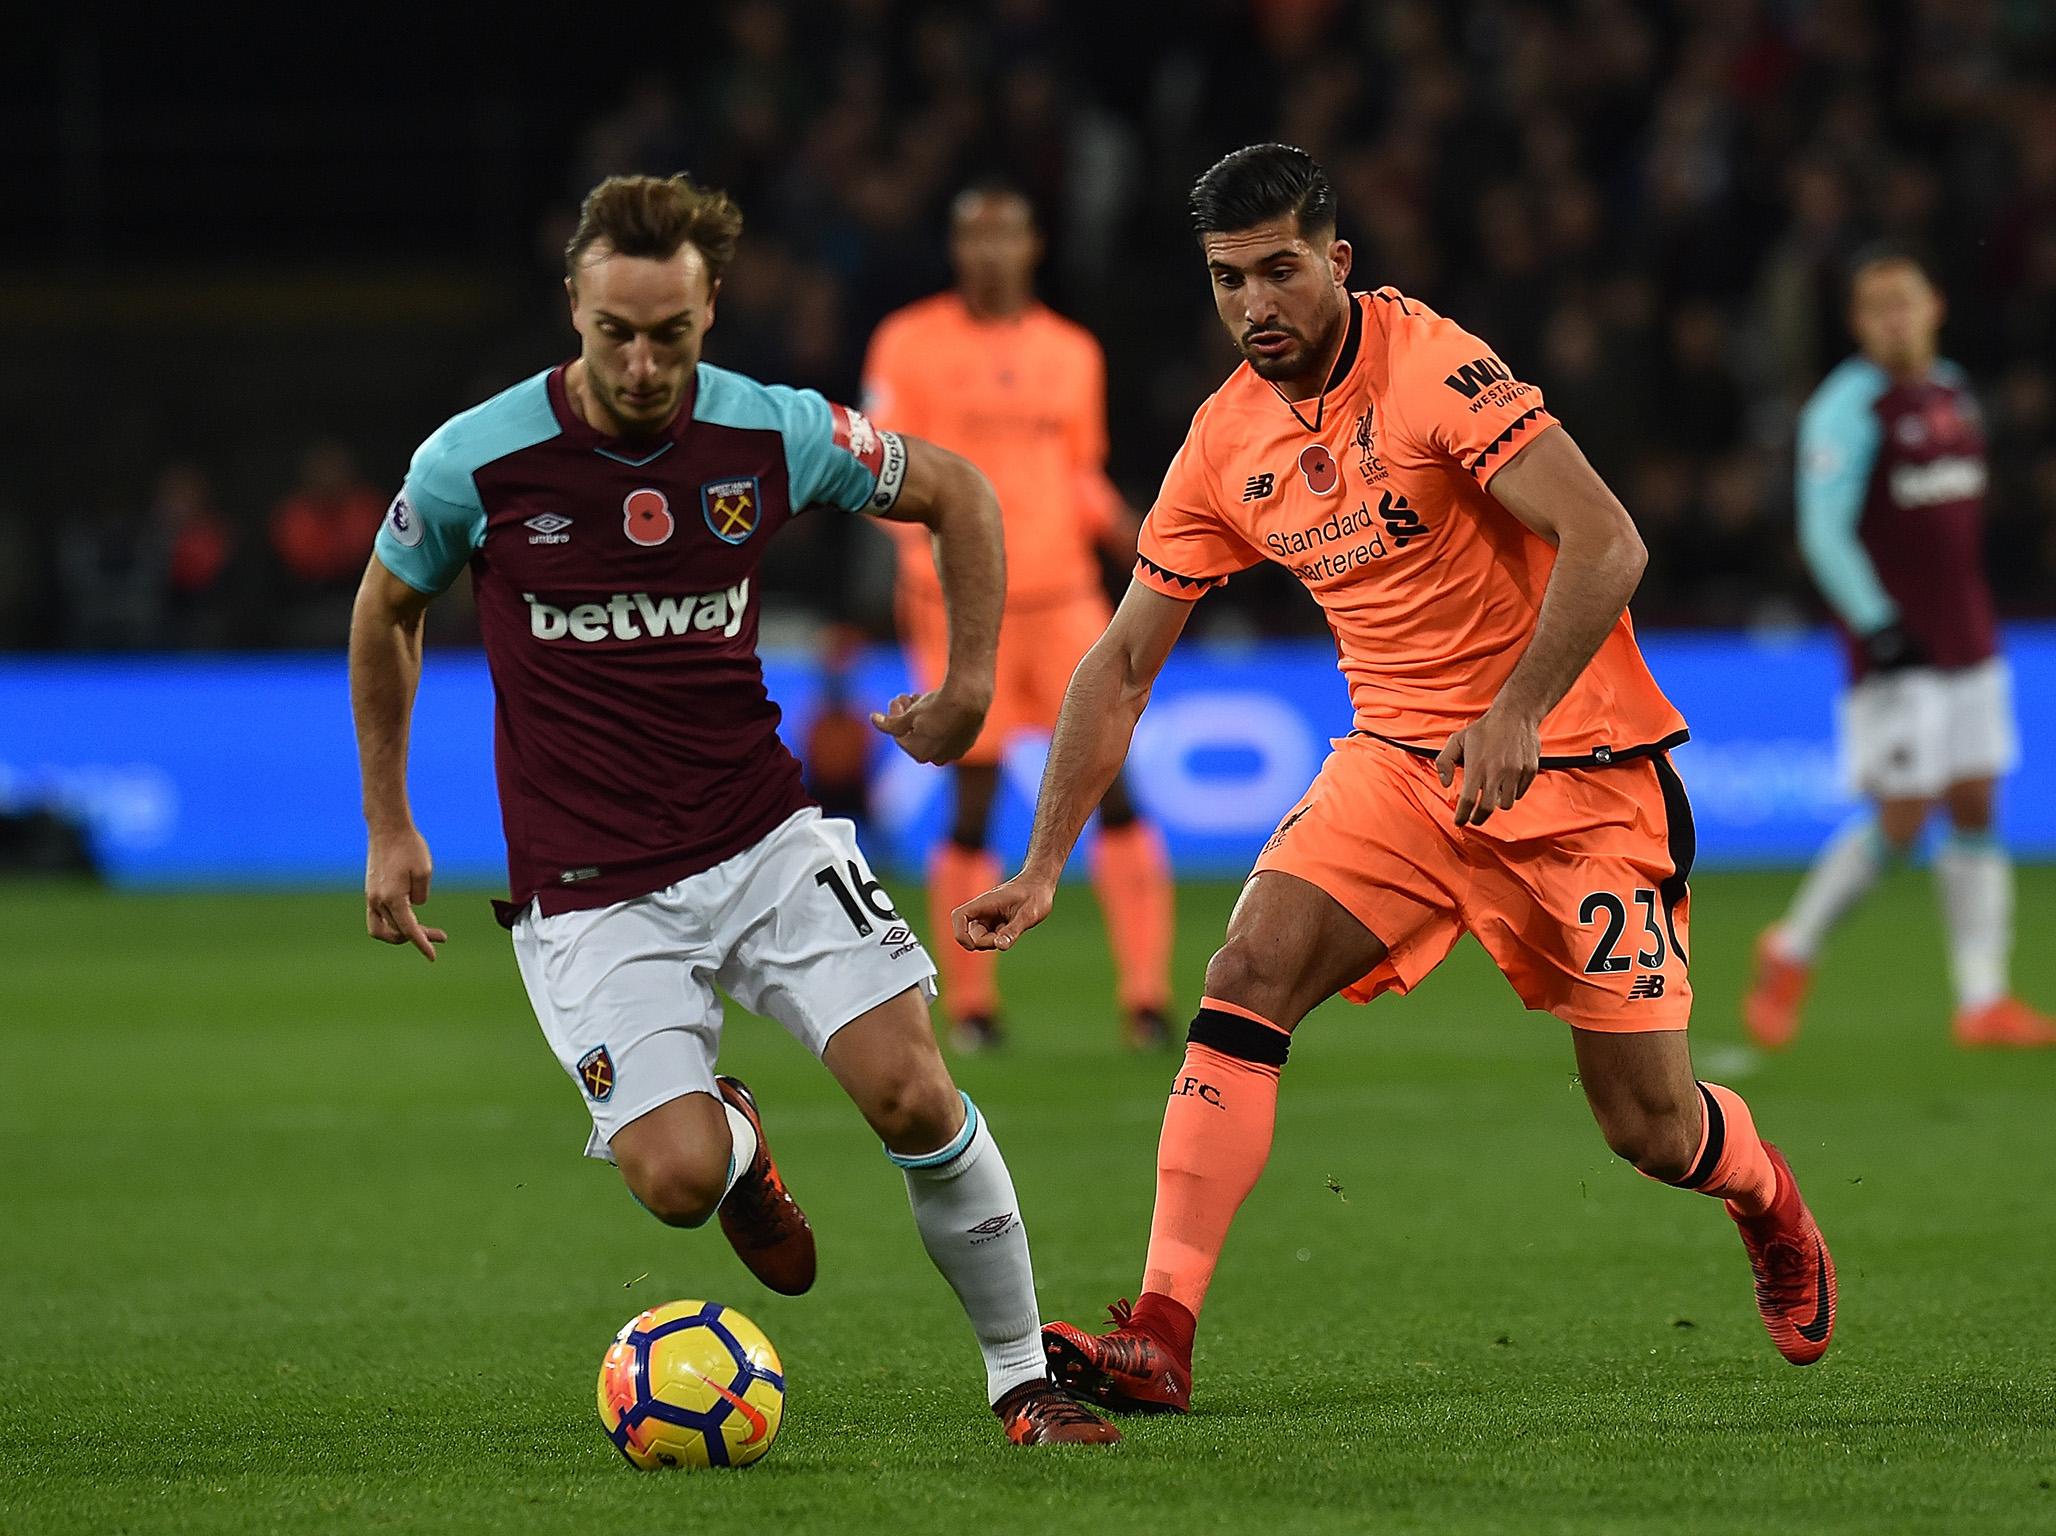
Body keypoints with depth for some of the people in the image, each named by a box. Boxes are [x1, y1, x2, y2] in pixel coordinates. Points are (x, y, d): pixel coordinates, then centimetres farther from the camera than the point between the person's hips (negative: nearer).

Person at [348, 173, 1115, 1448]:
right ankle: (735, 1138, 22)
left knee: (912, 1094, -15)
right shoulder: (475, 462, -11)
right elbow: (388, 612, 9)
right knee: (678, 1182, -17)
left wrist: (971, 686, 7)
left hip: (765, 839, 2)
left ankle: (1023, 1378, 4)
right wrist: (389, 827, 12)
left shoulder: (774, 434, -7)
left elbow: (955, 493, 12)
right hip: (590, 891, -1)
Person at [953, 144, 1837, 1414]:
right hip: (1400, 757, 5)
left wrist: (1516, 713, -34)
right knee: (1249, 972, -20)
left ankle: (1767, 1200, 37)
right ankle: (1161, 1337, -23)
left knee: (1649, 1127, -1)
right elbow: (1122, 664, 8)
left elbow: (1606, 543, -24)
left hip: (1578, 759, -5)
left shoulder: (1431, 367, -17)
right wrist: (1043, 868, 2)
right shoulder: (1227, 444, 1)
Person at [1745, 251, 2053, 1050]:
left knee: (1975, 810, 2)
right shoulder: (1849, 407, -11)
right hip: (1895, 653, -7)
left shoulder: (1954, 393, 13)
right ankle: (1791, 953, 12)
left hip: (1969, 645, 7)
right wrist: (1878, 625, -21)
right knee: (1900, 820, -8)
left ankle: (1983, 1000, 2)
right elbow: (1824, 532, -15)